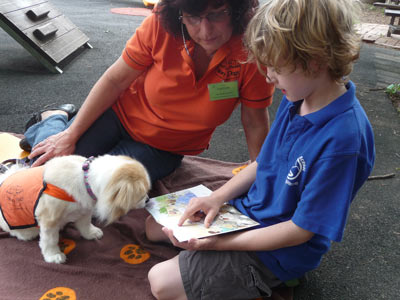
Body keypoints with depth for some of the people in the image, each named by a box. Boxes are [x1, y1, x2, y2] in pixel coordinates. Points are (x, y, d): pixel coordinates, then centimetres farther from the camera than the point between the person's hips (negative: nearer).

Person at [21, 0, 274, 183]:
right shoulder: (162, 25, -24)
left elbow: (256, 124, -15)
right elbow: (116, 80, -13)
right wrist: (70, 135, -10)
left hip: (165, 149, 0)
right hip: (123, 113, 0)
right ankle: (55, 119, 30)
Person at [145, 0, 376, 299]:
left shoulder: (342, 139, -31)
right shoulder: (295, 100, -4)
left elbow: (301, 230, -25)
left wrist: (217, 242, -23)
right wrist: (218, 196, -6)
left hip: (278, 252, -8)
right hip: (247, 210, 8)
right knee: (155, 225, 11)